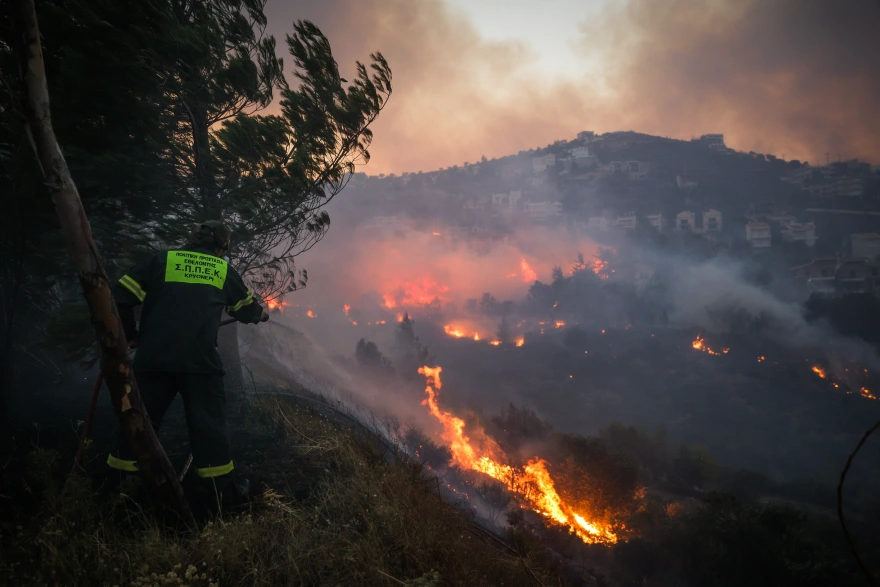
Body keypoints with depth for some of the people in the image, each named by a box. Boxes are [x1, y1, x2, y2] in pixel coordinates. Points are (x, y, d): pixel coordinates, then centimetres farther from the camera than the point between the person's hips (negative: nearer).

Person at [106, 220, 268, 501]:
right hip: (200, 360, -1)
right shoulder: (224, 270, 13)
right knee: (209, 420, 7)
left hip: (154, 357, 1)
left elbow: (120, 297, 3)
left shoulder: (161, 260, 9)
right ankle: (223, 483, 11)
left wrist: (130, 335, 17)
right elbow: (246, 308, 29)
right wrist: (260, 314, 52)